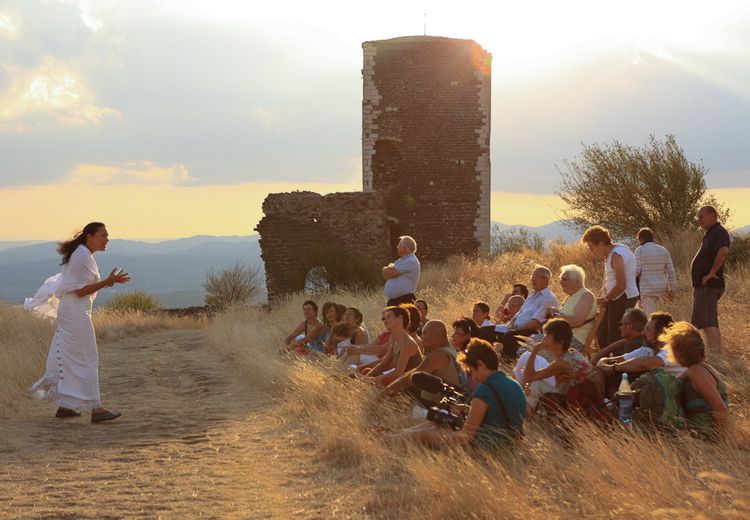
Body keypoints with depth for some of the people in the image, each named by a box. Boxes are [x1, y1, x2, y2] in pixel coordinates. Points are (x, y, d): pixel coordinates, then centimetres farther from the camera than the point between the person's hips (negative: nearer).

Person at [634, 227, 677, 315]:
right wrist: (672, 289, 11)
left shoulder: (640, 250, -6)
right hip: (661, 288, 6)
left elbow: (636, 270, -11)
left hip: (647, 288, -6)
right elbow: (670, 271, 7)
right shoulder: (663, 250, 9)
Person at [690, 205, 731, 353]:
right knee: (708, 323, 13)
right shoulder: (710, 234, 18)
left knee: (707, 323, -14)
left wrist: (712, 273, -27)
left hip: (709, 286, -11)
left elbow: (723, 251, -35)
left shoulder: (719, 233, -15)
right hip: (703, 286, 11)